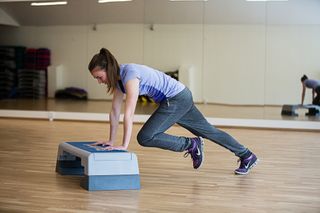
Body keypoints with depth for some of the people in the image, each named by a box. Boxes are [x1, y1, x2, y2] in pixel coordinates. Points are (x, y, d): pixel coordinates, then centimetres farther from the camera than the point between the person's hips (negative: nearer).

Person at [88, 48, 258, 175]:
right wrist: (111, 141, 6)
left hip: (178, 98, -10)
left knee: (145, 137, -17)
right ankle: (247, 156, 32)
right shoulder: (117, 78, 1)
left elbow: (128, 114, -30)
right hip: (180, 99, 10)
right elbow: (115, 111, 6)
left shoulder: (129, 75, -27)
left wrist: (124, 145, -27)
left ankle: (191, 144, 0)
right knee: (208, 131, 19)